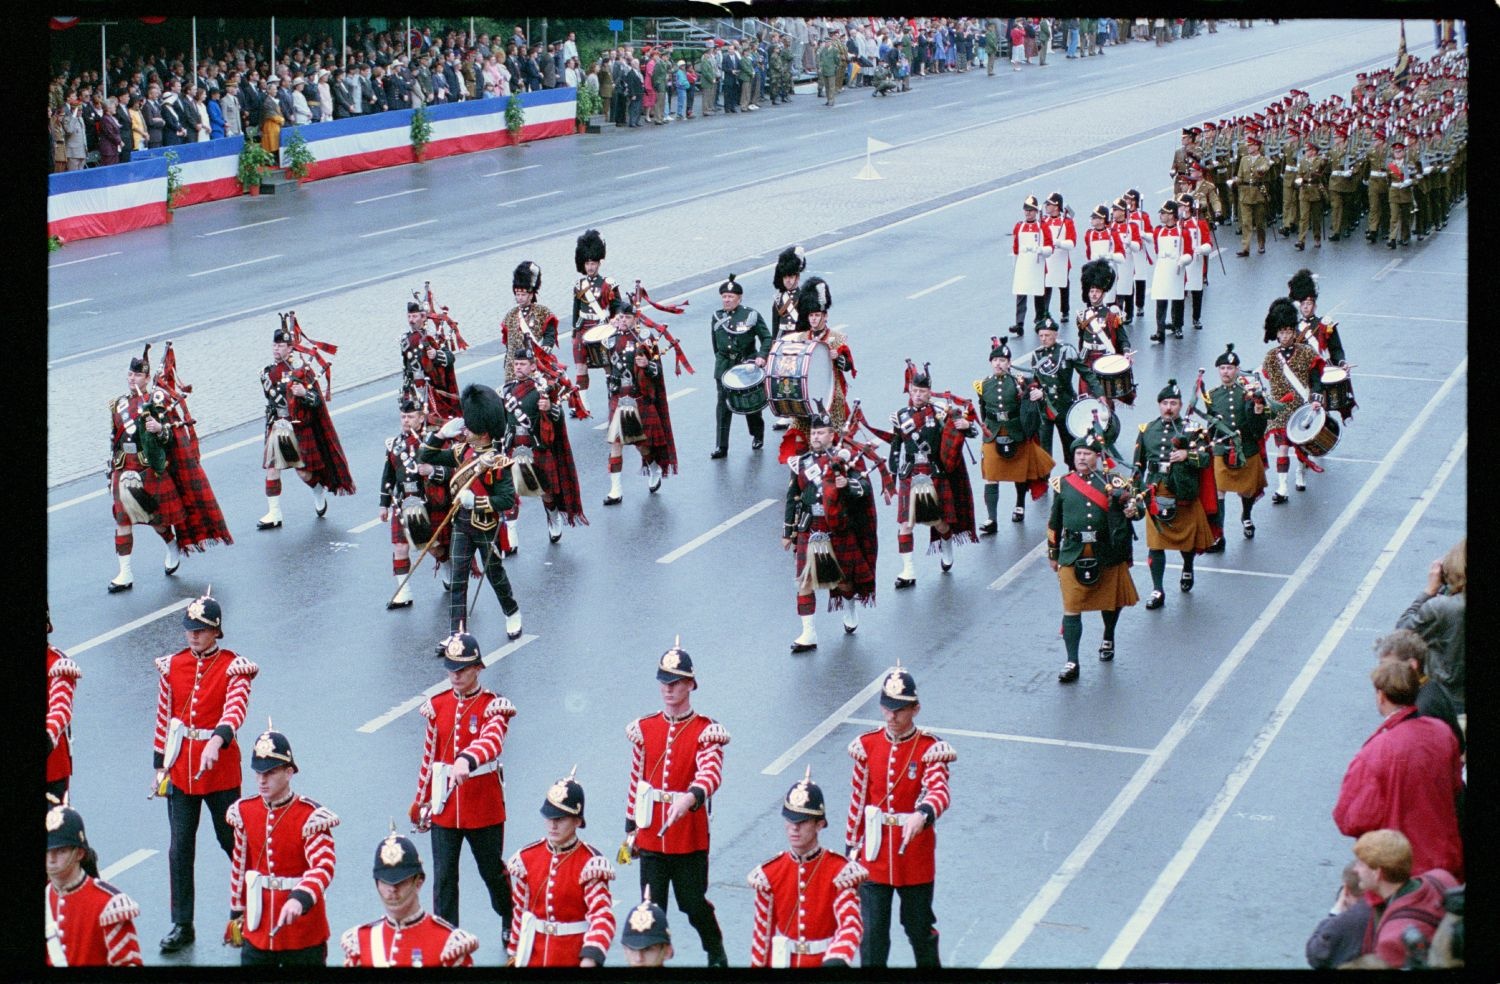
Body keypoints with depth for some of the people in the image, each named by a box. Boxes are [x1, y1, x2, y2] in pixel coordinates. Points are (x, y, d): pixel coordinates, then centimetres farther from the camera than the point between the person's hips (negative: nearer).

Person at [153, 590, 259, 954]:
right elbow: (164, 719, 10)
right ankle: (182, 925, 14)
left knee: (232, 841, 9)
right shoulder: (173, 666, 4)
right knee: (180, 848, 5)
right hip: (181, 770, 3)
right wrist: (160, 766, 9)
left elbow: (235, 710, -24)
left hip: (221, 770, -3)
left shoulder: (234, 667, -8)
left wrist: (216, 742, -42)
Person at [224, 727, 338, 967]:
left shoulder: (310, 816, -15)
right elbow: (239, 866, 13)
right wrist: (236, 915, 17)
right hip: (257, 929, 4)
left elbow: (323, 867, -27)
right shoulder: (245, 812, 3)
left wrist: (299, 899, -44)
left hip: (303, 931, -4)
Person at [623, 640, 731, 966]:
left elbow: (711, 774, -24)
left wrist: (689, 799, -44)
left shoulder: (706, 731, -7)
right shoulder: (644, 729, 5)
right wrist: (630, 830, 12)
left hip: (691, 838, -3)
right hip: (651, 838, 3)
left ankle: (717, 954, 35)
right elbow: (636, 781, 11)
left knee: (694, 905, 9)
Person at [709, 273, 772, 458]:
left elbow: (766, 337, -5)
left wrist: (762, 356, -19)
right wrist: (721, 359, 8)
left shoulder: (751, 315, -6)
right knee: (723, 404, -6)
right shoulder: (716, 317, 4)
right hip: (724, 367, 2)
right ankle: (721, 446, -7)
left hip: (748, 365, -2)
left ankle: (758, 436, 35)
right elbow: (715, 344, 13)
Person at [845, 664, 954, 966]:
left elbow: (940, 791, -27)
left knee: (919, 927, 15)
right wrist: (852, 847, 8)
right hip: (874, 855, 2)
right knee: (871, 931, 4)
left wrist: (922, 814, -48)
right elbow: (858, 799, 7)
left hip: (915, 856, -2)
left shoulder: (930, 749, -10)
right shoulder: (868, 746, 0)